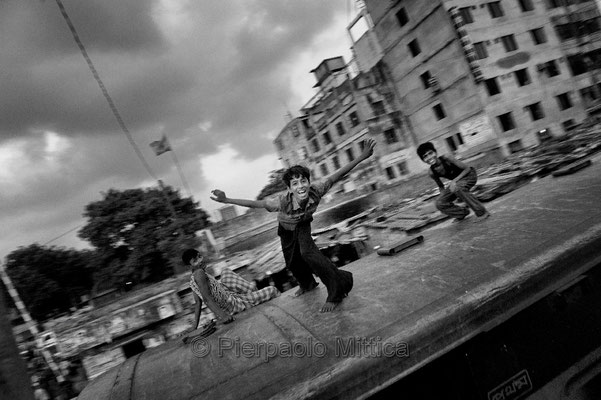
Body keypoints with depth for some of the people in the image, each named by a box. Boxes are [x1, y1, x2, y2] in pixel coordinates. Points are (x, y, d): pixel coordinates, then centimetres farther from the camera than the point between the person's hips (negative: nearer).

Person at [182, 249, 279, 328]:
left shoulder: (193, 278, 4)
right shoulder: (199, 273, -23)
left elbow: (198, 302, 6)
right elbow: (207, 298, -30)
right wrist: (222, 315, -37)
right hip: (231, 304, -10)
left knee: (226, 271, 24)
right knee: (271, 291, -4)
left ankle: (252, 289, 18)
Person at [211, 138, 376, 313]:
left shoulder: (316, 190, -39)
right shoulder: (283, 202, -43)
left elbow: (338, 174, -35)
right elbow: (254, 203, -38)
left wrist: (362, 157, -38)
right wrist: (226, 200, -48)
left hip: (303, 224, -1)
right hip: (286, 228, 1)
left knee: (308, 253, -26)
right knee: (292, 261, 15)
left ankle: (336, 292, -14)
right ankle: (307, 284, 49)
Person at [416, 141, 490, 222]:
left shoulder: (446, 158, -29)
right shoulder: (432, 172, -15)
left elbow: (467, 168, -22)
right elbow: (441, 186, 4)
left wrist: (455, 180, -32)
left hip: (469, 175, -5)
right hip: (456, 183, 5)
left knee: (457, 188, -37)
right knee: (439, 203, -9)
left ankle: (482, 212, -20)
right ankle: (463, 213, 17)